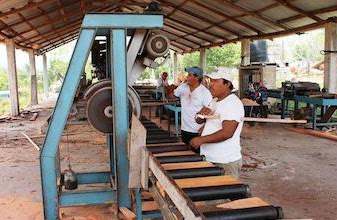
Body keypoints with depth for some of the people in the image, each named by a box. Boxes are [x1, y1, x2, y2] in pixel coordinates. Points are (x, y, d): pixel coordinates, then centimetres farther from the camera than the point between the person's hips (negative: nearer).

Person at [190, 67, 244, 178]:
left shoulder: (233, 104, -17)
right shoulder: (215, 102, 12)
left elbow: (227, 133, -27)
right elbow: (199, 121, 15)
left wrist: (201, 139, -25)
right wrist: (201, 114, -8)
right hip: (209, 159, 9)